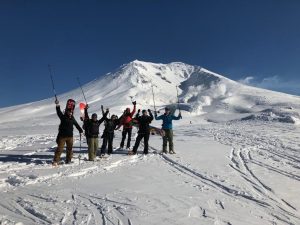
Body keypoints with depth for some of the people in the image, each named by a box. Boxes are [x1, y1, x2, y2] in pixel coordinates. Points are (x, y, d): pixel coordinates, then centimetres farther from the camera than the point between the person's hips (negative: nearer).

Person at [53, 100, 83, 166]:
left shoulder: (72, 119, 8)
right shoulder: (63, 117, -4)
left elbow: (77, 125, 18)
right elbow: (59, 112, -19)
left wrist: (80, 130, 20)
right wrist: (58, 106, -32)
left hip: (70, 136, 5)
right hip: (62, 136, -4)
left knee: (70, 149, 11)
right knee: (60, 148, -4)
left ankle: (68, 160, 22)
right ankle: (55, 161, 4)